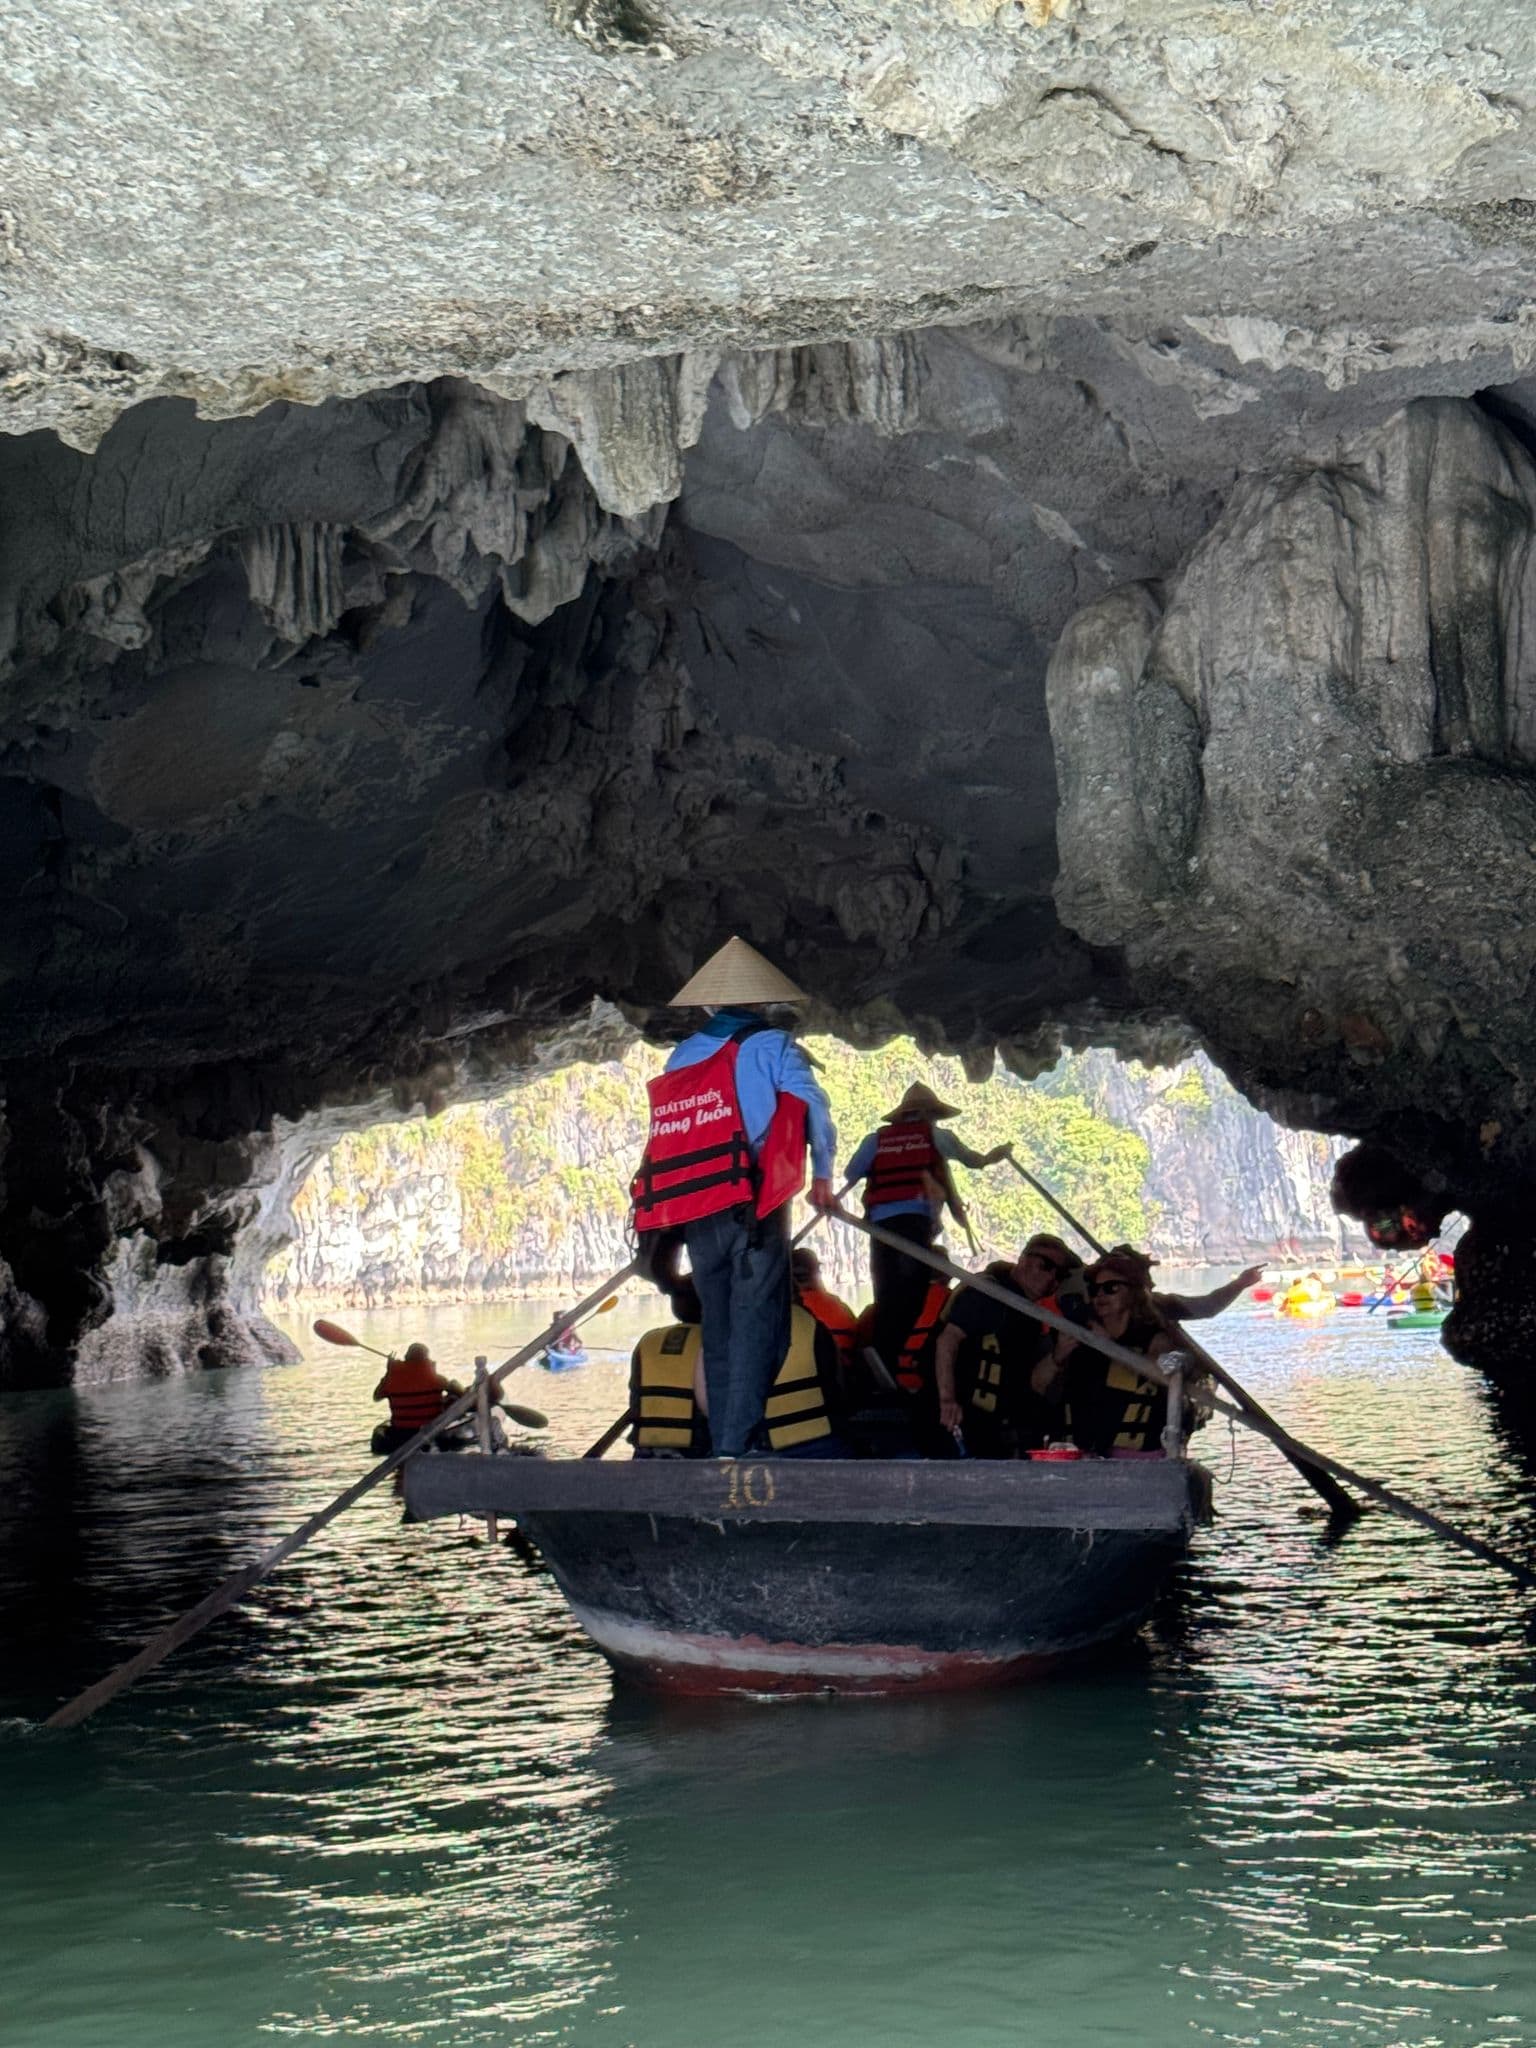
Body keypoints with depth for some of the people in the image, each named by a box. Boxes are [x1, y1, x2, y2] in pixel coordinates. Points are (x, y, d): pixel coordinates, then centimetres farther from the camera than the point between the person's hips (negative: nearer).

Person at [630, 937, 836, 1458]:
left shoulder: (680, 1058, 14)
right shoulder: (769, 1046, 0)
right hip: (752, 1208, -5)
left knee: (718, 1331, 12)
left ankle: (721, 1444, 12)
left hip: (694, 1215, 5)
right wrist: (822, 1175, 11)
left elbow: (669, 1133, 13)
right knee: (755, 1328, -7)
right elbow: (813, 1108, -4)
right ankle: (737, 1448, -16)